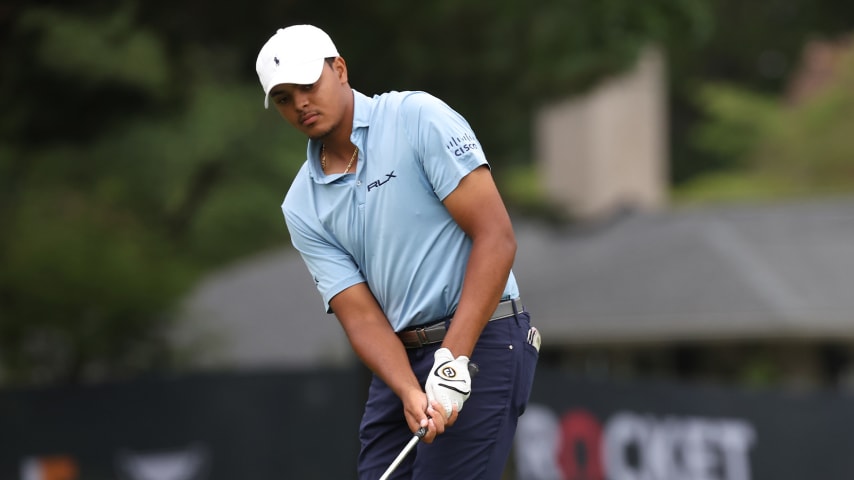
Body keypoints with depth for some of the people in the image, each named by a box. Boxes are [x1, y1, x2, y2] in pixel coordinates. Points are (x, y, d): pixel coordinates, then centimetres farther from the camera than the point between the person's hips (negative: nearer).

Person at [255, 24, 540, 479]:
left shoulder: (419, 117, -8)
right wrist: (410, 394, -20)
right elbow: (362, 316, 0)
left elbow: (495, 236, -13)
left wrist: (454, 360, -20)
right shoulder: (302, 207, 7)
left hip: (480, 343, -6)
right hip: (400, 359, 6)